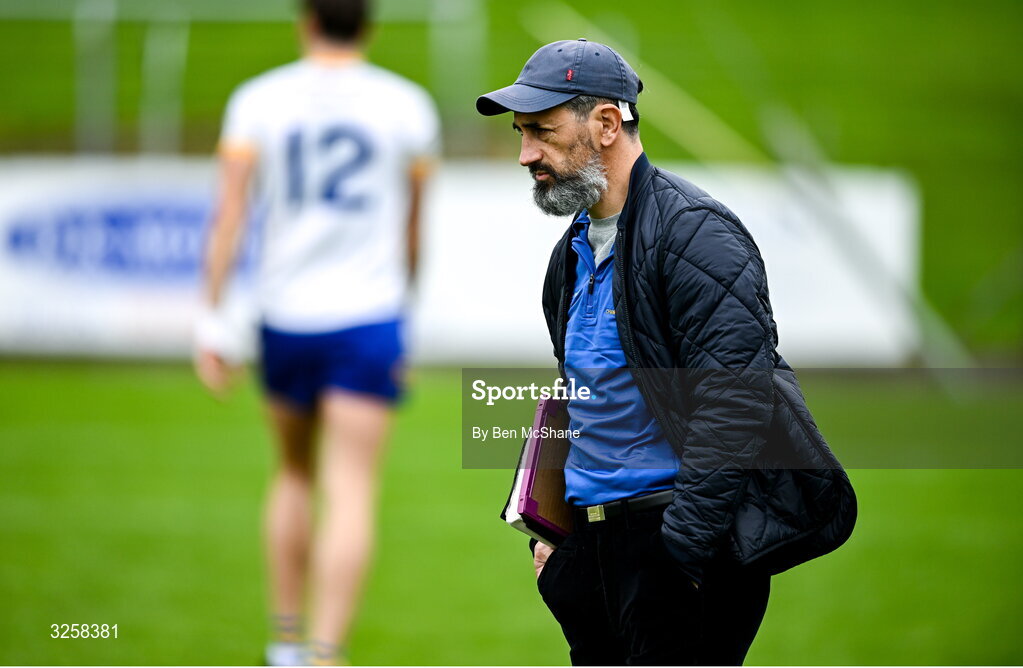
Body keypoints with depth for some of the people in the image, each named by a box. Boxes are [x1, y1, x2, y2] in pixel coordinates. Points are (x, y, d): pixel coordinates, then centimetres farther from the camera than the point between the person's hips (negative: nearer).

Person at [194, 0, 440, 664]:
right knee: (351, 495, -7)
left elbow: (230, 212, -6)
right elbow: (412, 224, 10)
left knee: (294, 473, 23)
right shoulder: (407, 105, 1)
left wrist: (213, 321, -5)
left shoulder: (259, 100, 1)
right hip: (368, 319, -2)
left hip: (284, 317, 2)